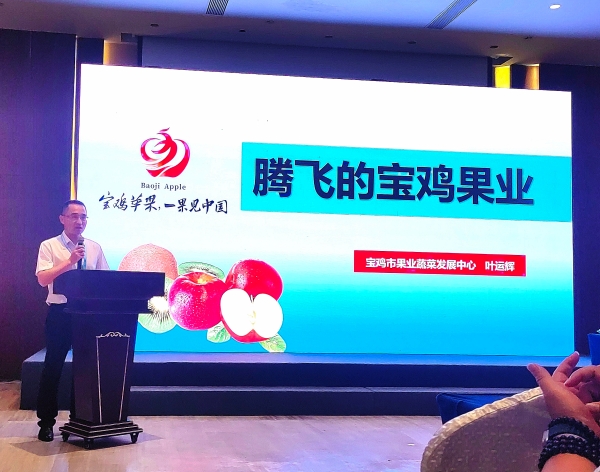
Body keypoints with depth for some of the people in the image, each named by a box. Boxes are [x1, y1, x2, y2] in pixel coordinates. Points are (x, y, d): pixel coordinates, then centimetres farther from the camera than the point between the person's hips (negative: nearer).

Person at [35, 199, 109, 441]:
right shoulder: (49, 246, -2)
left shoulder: (94, 248, 8)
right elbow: (43, 279, -14)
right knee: (53, 367, 2)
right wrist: (69, 261, -22)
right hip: (60, 312, -3)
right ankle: (46, 421, 12)